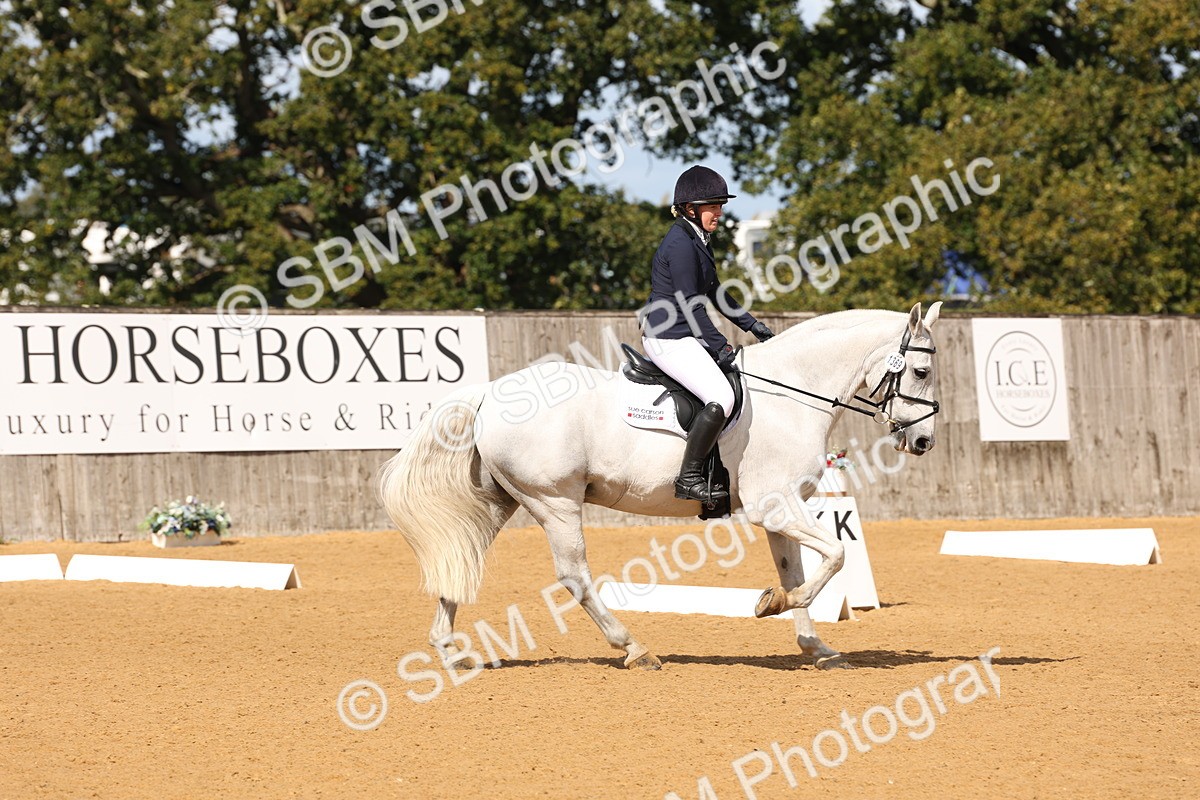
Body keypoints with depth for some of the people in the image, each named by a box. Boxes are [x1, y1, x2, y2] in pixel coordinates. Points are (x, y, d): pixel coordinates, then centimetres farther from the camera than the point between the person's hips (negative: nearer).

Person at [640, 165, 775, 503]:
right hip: (668, 338, -11)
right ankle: (688, 478, -21)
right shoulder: (680, 243, -17)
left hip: (686, 336, 11)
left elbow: (714, 293, 25)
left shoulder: (699, 240, 15)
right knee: (721, 398, -25)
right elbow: (689, 304, -19)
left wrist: (753, 325, 21)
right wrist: (719, 346, -15)